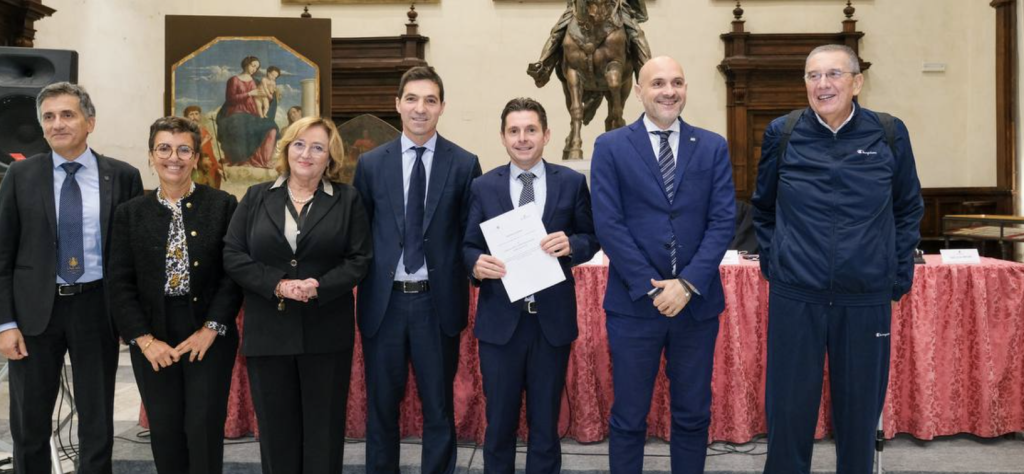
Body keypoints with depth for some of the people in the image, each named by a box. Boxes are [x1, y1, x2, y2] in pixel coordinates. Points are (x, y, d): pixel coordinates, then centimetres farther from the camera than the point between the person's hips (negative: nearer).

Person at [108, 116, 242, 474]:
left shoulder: (223, 206, -1)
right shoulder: (130, 213, 5)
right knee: (165, 434, 9)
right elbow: (120, 283, 2)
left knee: (204, 431, -2)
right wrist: (145, 340, -7)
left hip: (210, 338, -2)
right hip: (153, 342, 2)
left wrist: (211, 330, -11)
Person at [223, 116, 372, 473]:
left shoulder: (347, 200, 4)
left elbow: (359, 259, -1)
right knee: (276, 428, 9)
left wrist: (319, 287, -18)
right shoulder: (256, 197, 8)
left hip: (326, 333, -1)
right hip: (268, 332, 1)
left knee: (324, 428, 7)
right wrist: (278, 285, -13)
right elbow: (232, 255, 1)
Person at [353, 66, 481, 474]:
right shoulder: (370, 164, 4)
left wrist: (474, 273, -9)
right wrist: (362, 283, 1)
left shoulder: (464, 164, 0)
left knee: (439, 407, 10)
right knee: (381, 405, 13)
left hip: (438, 301, -1)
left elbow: (472, 234, 3)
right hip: (384, 301, 2)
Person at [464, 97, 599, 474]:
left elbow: (592, 238, 4)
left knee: (546, 421, 14)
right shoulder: (483, 186, 2)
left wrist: (571, 244, -18)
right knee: (499, 420, 13)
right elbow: (468, 245, 3)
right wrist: (477, 263, -20)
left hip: (553, 319, 0)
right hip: (500, 319, 0)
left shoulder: (572, 183, 1)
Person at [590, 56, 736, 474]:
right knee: (628, 418, 8)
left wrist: (688, 284, -13)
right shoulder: (611, 147, 0)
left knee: (693, 415, 13)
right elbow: (608, 224, -7)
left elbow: (724, 221, -2)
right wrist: (650, 287, -13)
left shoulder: (713, 147, 6)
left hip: (697, 302, 2)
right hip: (634, 303, -2)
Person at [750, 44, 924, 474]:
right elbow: (763, 207, 13)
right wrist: (771, 261, 8)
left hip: (866, 298, 1)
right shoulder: (782, 133, 0)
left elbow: (908, 208, 11)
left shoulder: (889, 133, 0)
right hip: (794, 297, 0)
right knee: (789, 409, 7)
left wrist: (899, 272, 7)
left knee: (860, 410, 12)